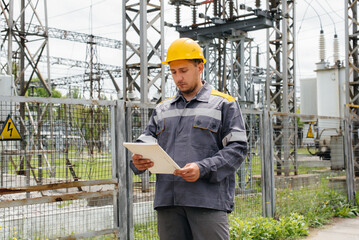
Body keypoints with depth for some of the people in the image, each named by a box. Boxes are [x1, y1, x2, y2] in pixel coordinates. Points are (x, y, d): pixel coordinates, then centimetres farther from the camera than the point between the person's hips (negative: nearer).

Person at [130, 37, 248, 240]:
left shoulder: (224, 104, 7)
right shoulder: (162, 109, 21)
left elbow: (237, 149, -2)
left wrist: (203, 169, -16)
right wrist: (138, 161, -9)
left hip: (209, 200, -4)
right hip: (168, 200, 4)